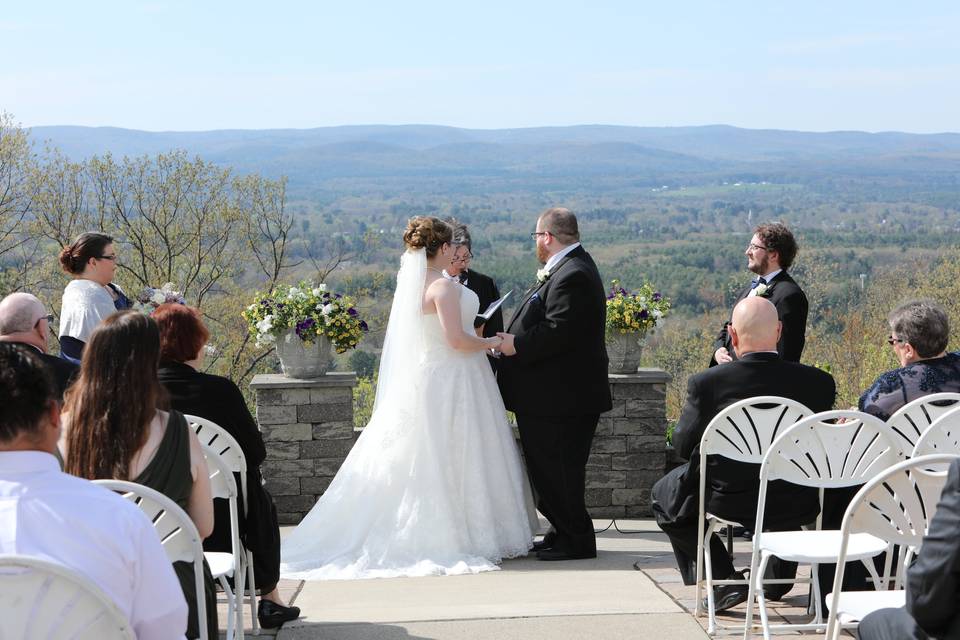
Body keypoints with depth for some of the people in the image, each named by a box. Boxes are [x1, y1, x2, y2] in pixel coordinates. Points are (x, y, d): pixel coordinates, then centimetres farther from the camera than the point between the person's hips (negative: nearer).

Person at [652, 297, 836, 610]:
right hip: (795, 508, 3)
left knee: (665, 493, 26)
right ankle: (779, 580, 44)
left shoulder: (707, 382, -19)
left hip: (726, 501, -3)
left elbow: (683, 445, -6)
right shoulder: (819, 382, -12)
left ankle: (724, 580, 12)